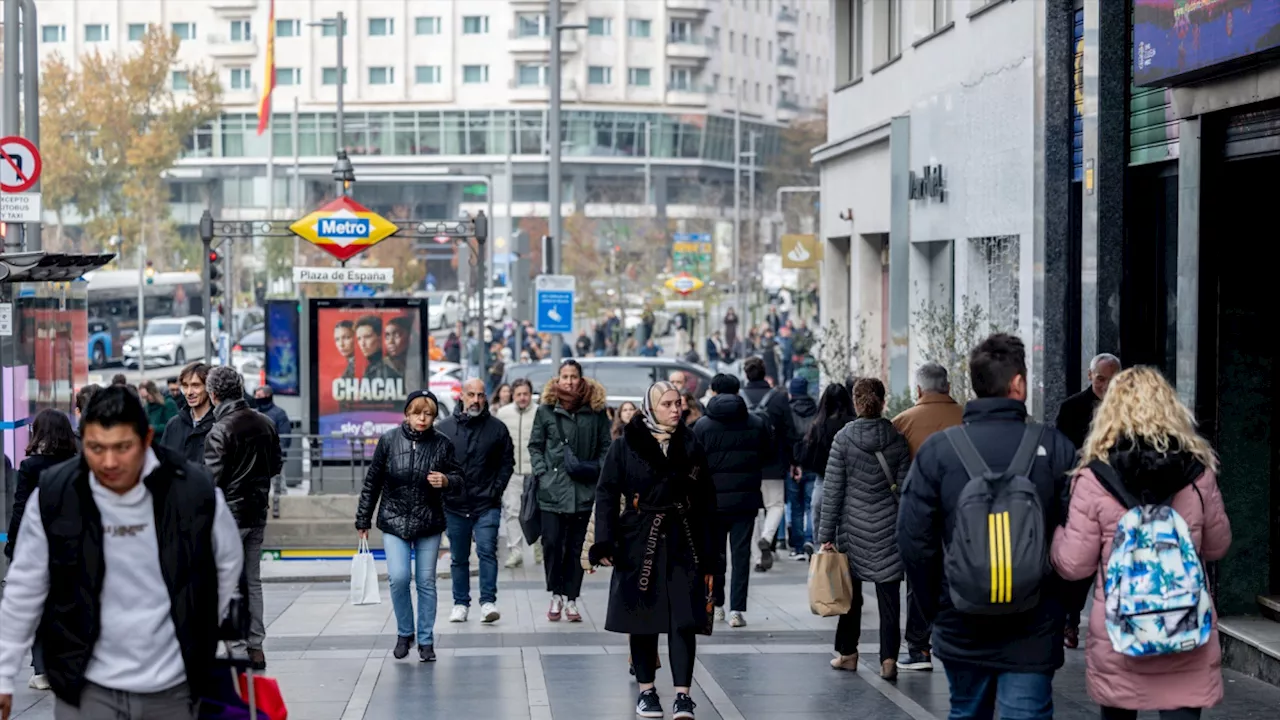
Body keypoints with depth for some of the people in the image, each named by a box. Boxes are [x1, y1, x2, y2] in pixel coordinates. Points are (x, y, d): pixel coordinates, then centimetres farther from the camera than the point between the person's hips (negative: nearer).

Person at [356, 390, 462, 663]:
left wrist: (446, 480, -19)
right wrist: (363, 520, 5)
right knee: (398, 578, -11)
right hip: (394, 521, -1)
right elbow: (372, 482, 3)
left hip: (429, 523, 1)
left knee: (426, 582, 5)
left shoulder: (442, 444, -3)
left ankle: (426, 640, 19)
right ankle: (404, 633, 12)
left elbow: (458, 475, 5)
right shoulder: (389, 440, -4)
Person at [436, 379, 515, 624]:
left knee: (487, 551, -12)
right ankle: (461, 604, 20)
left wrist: (496, 490, -3)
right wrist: (443, 487, -2)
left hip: (487, 505, -2)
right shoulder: (445, 428, 3)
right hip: (454, 505, 2)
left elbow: (507, 462, 6)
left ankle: (488, 601, -9)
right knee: (459, 558, 11)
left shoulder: (497, 428, 1)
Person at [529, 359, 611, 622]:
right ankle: (556, 595, 11)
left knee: (575, 546, 6)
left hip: (583, 489, 1)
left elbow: (606, 447, 10)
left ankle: (570, 599, 14)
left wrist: (596, 469, -4)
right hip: (552, 489, -1)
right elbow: (535, 446, 9)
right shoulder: (546, 410, 3)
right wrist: (542, 472, -2)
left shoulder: (595, 411, 4)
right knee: (552, 543, -6)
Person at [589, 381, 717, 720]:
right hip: (639, 544, -1)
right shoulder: (626, 447, -1)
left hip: (683, 544, 1)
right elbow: (606, 494, -2)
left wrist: (708, 559, 5)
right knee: (643, 620, 6)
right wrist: (605, 543, -13)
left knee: (684, 621, -5)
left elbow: (706, 505, 8)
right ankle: (646, 691, 19)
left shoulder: (690, 447, 6)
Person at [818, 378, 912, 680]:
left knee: (850, 590, 13)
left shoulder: (844, 438, -6)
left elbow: (832, 489, -5)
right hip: (889, 528, 1)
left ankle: (847, 653, 23)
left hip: (853, 527, 0)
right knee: (888, 594, 3)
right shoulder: (897, 439, -2)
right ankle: (888, 659, -1)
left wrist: (826, 535, -1)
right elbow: (904, 488, 0)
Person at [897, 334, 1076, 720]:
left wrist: (933, 609, 8)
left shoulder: (936, 450, -5)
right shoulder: (1054, 448, -7)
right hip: (1033, 630, -2)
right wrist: (1067, 607, 9)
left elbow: (913, 539, -6)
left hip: (961, 627, 2)